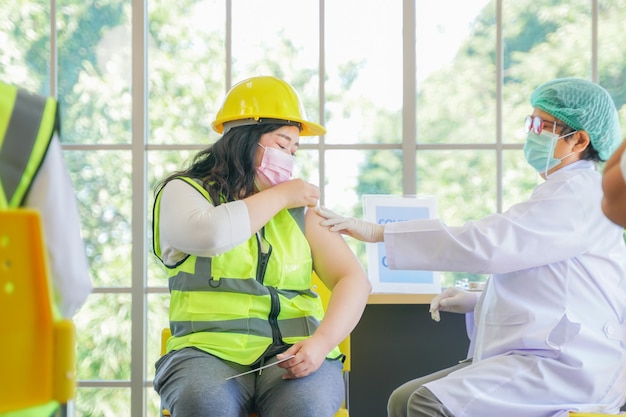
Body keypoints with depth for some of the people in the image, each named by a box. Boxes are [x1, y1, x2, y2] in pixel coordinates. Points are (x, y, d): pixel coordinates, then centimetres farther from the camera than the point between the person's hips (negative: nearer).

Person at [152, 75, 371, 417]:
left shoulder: (300, 209, 18)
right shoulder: (183, 192, 9)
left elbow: (354, 279, 7)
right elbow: (211, 235, -15)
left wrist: (321, 343, -12)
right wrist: (280, 196, 1)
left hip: (293, 353, 2)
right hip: (209, 350, -2)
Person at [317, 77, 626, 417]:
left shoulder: (576, 192, -12)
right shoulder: (562, 191, 22)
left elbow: (481, 244, -23)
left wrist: (378, 232, -21)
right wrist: (476, 302, 15)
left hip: (567, 366, -10)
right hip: (533, 354, 11)